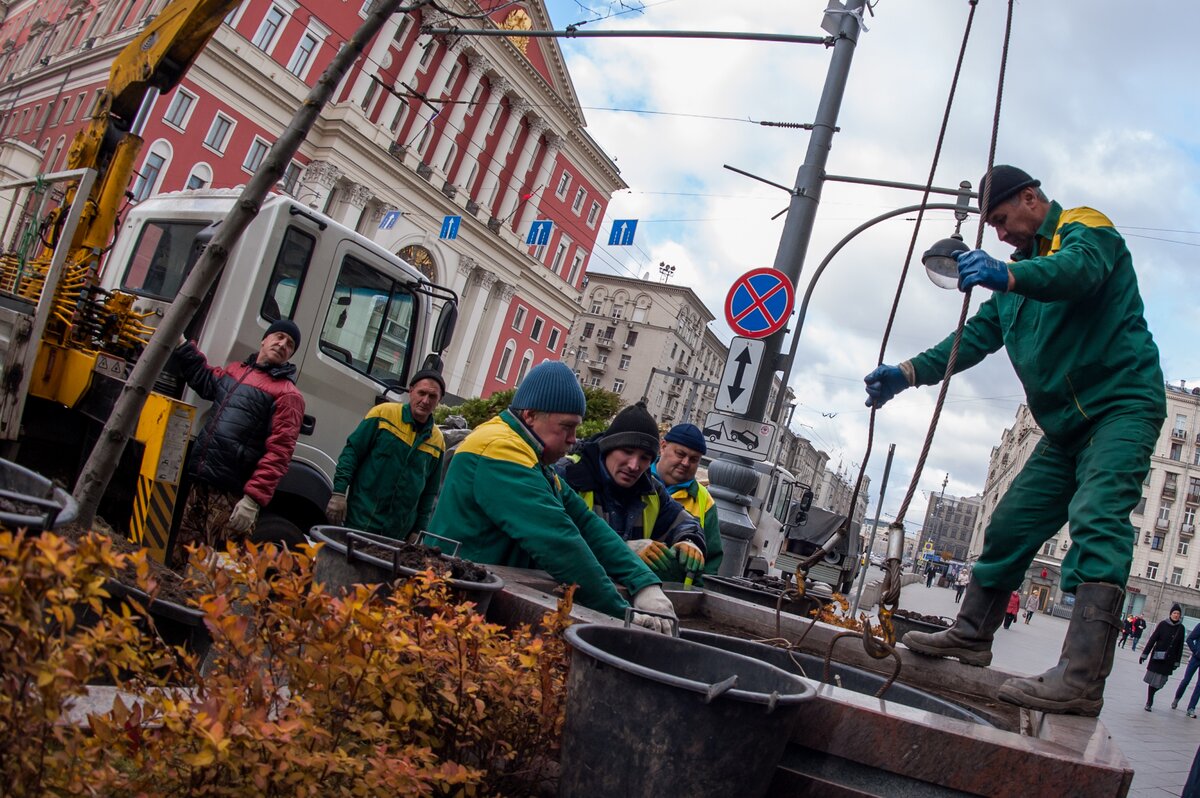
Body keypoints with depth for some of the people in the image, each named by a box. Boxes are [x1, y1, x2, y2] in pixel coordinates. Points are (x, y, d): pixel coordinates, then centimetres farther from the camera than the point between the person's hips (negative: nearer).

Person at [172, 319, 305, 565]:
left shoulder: (287, 394, -7)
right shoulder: (235, 370, 17)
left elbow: (278, 453, -14)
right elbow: (205, 379, 39)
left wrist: (253, 499, -22)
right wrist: (180, 345, 31)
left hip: (232, 496, -7)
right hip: (200, 483, 7)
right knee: (180, 558, 14)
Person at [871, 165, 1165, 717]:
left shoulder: (1087, 228, -4)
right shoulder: (1022, 268, 20)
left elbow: (1079, 270, -29)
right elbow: (977, 335, 11)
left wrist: (1005, 275, -49)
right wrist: (908, 372, -3)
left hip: (1121, 406, -8)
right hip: (1065, 427, 8)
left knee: (1096, 521, -24)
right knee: (1010, 526, 7)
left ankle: (1081, 680, -32)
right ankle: (971, 636, 19)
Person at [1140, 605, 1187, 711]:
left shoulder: (1180, 628, 3)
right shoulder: (1163, 624, -3)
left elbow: (1180, 646, 7)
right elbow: (1152, 639, -3)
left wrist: (1177, 661, 6)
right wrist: (1145, 654, -6)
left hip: (1169, 659, 2)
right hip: (1157, 657, -2)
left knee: (1160, 682, 2)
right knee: (1153, 679, 0)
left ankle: (1149, 702, 25)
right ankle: (1149, 702, 11)